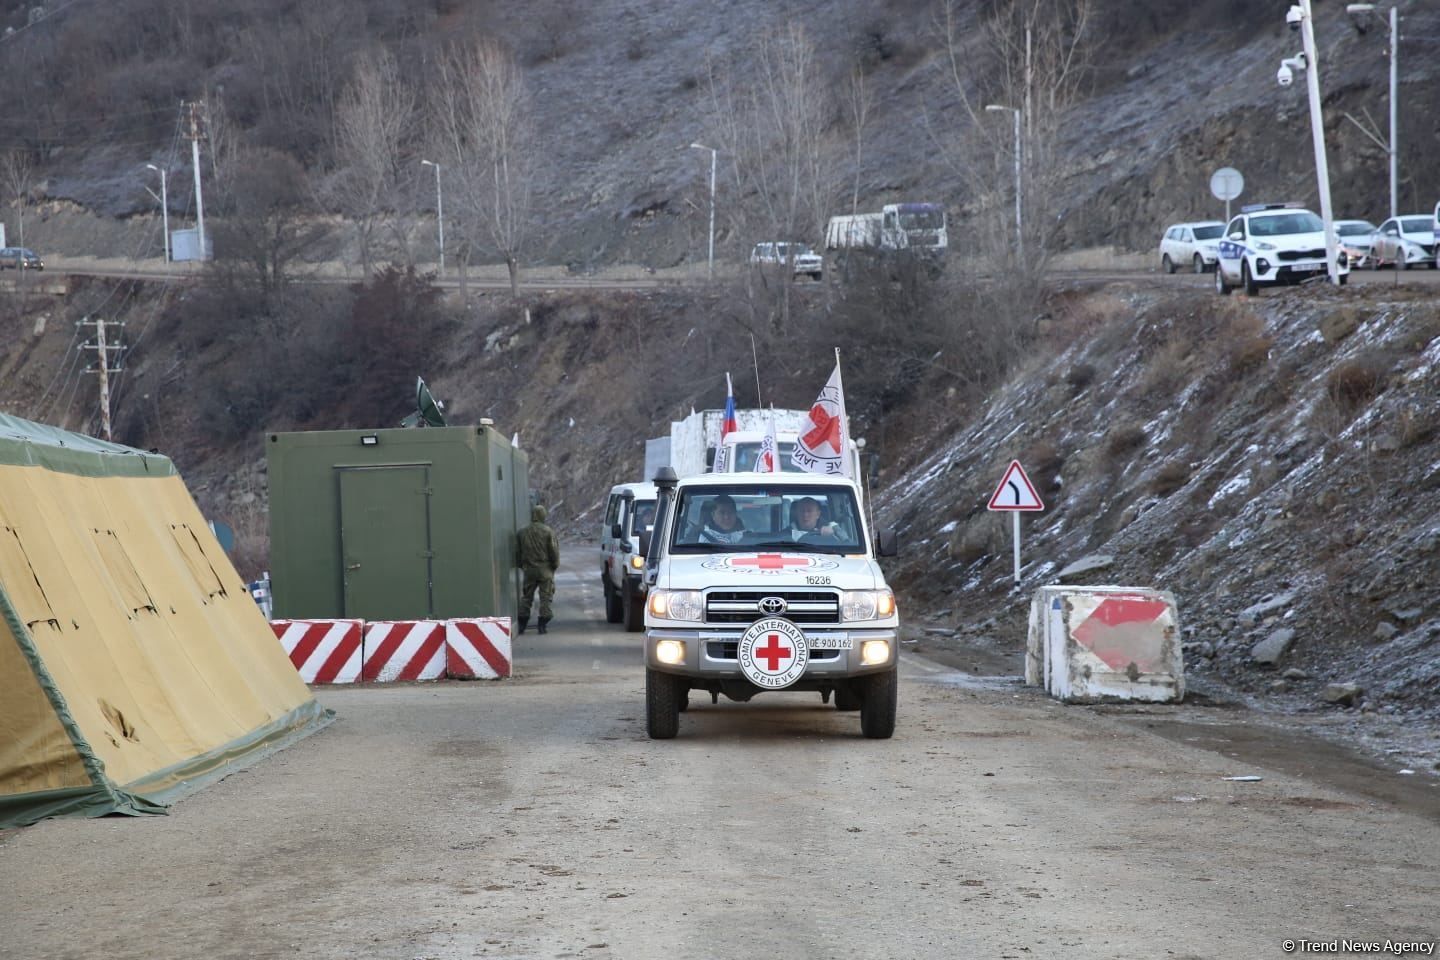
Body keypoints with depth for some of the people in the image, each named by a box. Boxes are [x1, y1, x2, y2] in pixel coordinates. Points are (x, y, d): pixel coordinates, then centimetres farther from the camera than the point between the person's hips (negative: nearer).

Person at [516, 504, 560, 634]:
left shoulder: (522, 533, 4)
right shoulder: (548, 532, -8)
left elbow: (518, 552, 10)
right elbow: (554, 551, -8)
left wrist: (521, 565, 21)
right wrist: (555, 565, 6)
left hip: (529, 569, 3)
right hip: (545, 569, -3)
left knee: (526, 597, 12)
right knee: (545, 597, 2)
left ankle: (522, 624, 13)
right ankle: (542, 624, -2)